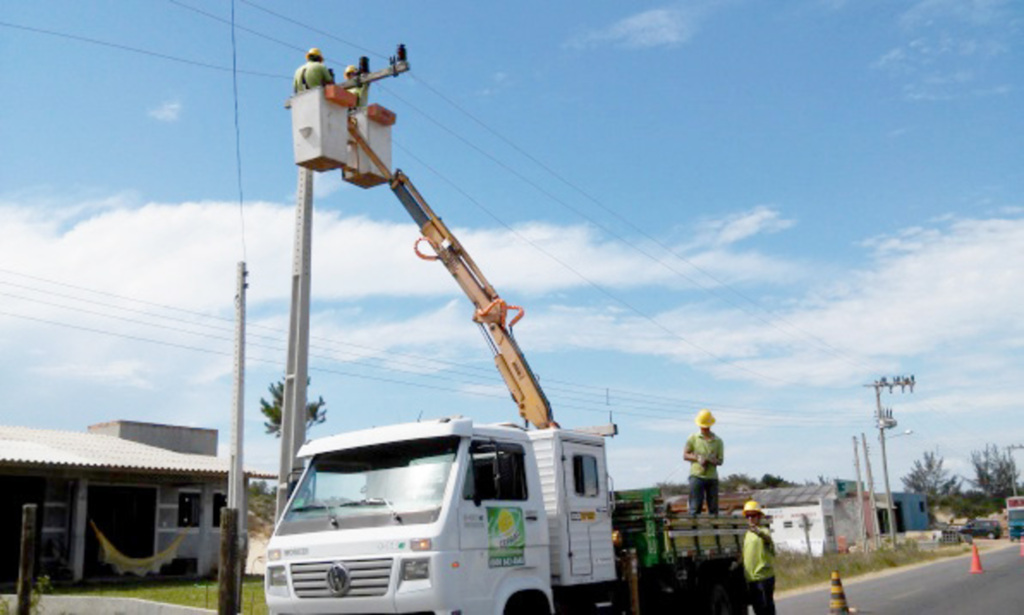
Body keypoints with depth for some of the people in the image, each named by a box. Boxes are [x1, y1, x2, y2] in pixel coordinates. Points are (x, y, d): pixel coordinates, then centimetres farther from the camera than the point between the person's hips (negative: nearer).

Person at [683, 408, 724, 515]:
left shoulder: (718, 441, 8)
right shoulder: (693, 438, 7)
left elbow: (720, 461, 6)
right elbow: (685, 455, 8)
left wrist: (709, 460, -15)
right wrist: (697, 458, -10)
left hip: (712, 477, 2)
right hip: (697, 476, -2)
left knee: (713, 508, 3)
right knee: (695, 506, -6)